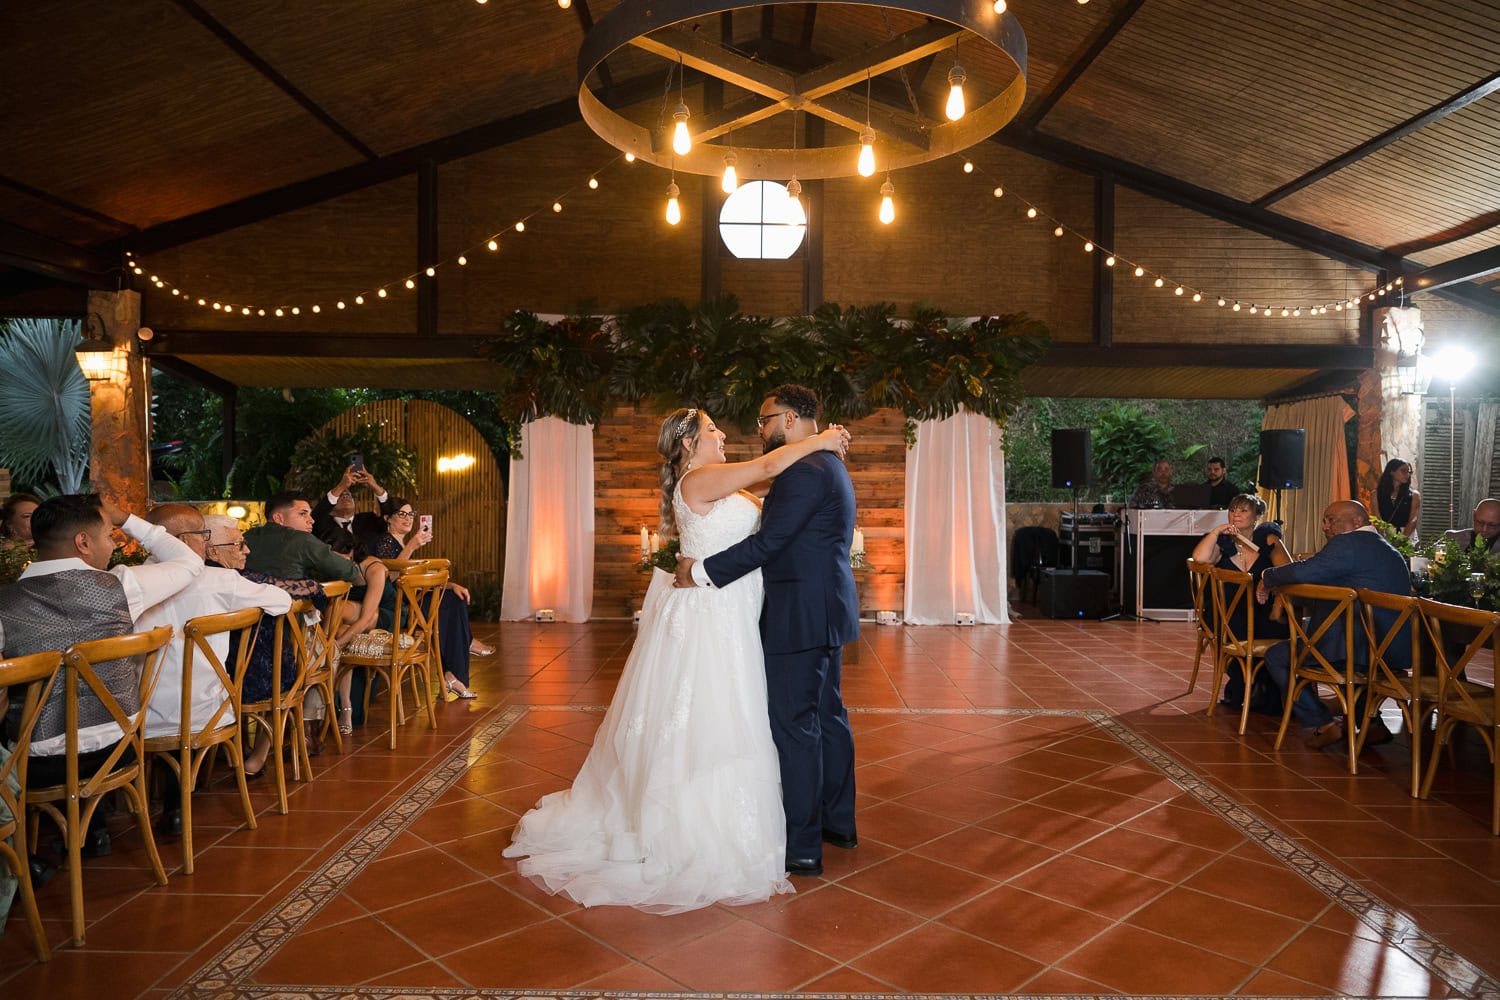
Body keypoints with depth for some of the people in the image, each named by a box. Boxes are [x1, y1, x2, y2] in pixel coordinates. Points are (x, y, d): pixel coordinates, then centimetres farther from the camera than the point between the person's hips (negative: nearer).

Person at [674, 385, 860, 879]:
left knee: (794, 727, -2)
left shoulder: (805, 471, -18)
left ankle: (803, 847, 8)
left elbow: (767, 542, -23)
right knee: (827, 715, 19)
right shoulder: (829, 466, 15)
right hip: (827, 611, 11)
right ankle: (838, 820, 33)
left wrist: (702, 571, -14)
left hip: (801, 616, -11)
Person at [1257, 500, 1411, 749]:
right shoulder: (1392, 552, 21)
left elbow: (1305, 571, -20)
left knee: (1276, 656, 3)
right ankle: (1370, 722, 28)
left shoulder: (1349, 543, -9)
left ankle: (1324, 725, 2)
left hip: (1361, 649, -10)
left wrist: (1268, 578, -2)